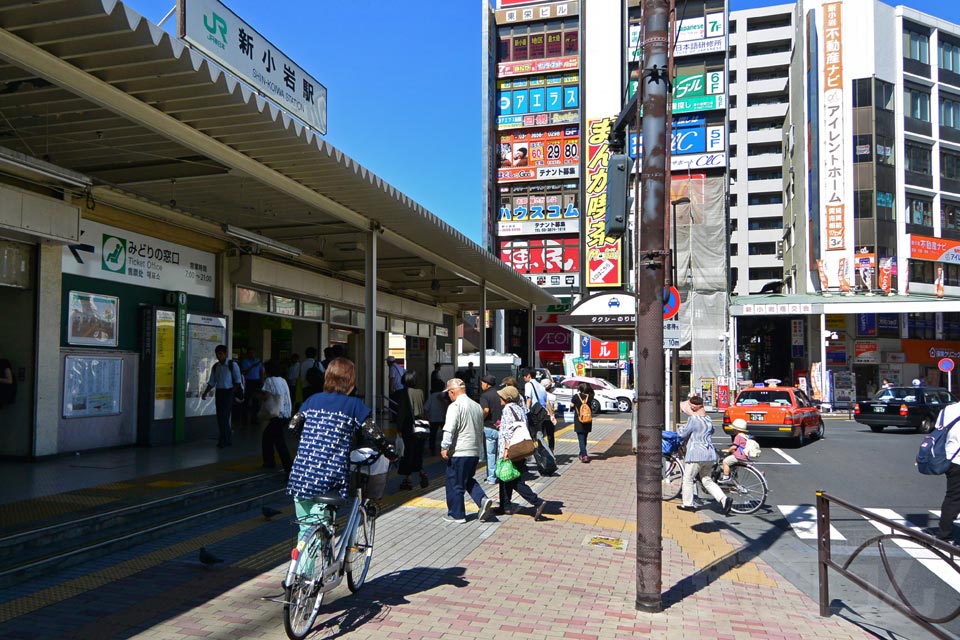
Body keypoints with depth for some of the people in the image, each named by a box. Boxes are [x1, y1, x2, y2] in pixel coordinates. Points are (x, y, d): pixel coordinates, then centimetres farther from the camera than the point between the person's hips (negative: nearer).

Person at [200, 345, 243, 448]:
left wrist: (232, 392, -13)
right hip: (219, 392, 5)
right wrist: (205, 393, 1)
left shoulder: (232, 365, -6)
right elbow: (212, 382, 11)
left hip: (228, 392, -5)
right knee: (220, 416, 7)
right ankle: (228, 438, 19)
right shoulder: (215, 366, 8)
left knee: (224, 416, -9)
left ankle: (224, 440, 0)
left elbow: (238, 381, -6)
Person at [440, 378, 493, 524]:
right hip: (475, 452, 8)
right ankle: (483, 500, 3)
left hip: (458, 452, -7)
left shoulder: (455, 406, -14)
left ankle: (456, 515, 14)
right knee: (468, 480, 22)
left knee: (454, 484, 6)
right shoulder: (477, 406, 11)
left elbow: (449, 429, -22)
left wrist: (444, 447, -16)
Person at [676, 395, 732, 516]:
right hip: (710, 453, 8)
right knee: (707, 480, 14)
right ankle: (724, 499, -1)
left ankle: (687, 504, 14)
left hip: (696, 454, -8)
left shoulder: (693, 419, -14)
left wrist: (681, 427, 12)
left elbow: (682, 434, -8)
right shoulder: (708, 419, 10)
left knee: (688, 480, 7)